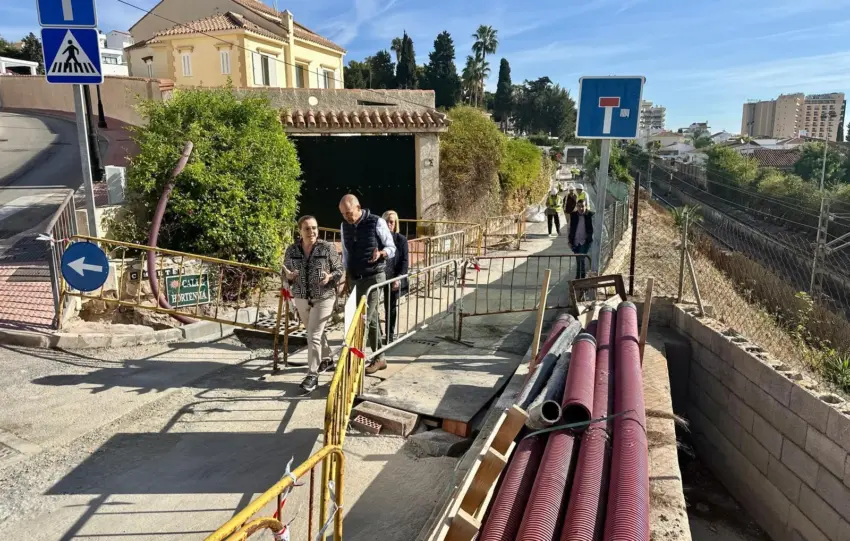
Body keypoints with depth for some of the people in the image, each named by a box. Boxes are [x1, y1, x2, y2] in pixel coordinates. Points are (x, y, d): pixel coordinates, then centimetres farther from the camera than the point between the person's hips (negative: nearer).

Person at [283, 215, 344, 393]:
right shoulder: (291, 250, -1)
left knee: (313, 336, -8)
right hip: (301, 298, 4)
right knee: (315, 332, 20)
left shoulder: (328, 248, -10)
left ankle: (312, 375, 2)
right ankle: (326, 359, 44)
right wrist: (288, 276, -15)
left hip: (324, 298, -4)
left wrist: (330, 277, -24)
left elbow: (339, 270, -4)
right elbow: (285, 273, 8)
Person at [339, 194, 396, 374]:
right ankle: (378, 358, 17)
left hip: (374, 277, -6)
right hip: (354, 278, 6)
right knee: (371, 317, 10)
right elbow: (346, 254, 14)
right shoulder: (344, 226, 7)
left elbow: (392, 248, -5)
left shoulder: (376, 222, -10)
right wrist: (346, 279, 10)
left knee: (365, 317, -10)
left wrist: (381, 253, -28)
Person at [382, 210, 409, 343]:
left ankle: (390, 335, 20)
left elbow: (405, 261, -4)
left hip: (394, 280, -1)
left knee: (391, 308, 9)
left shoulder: (401, 239, -2)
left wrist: (399, 278, -14)